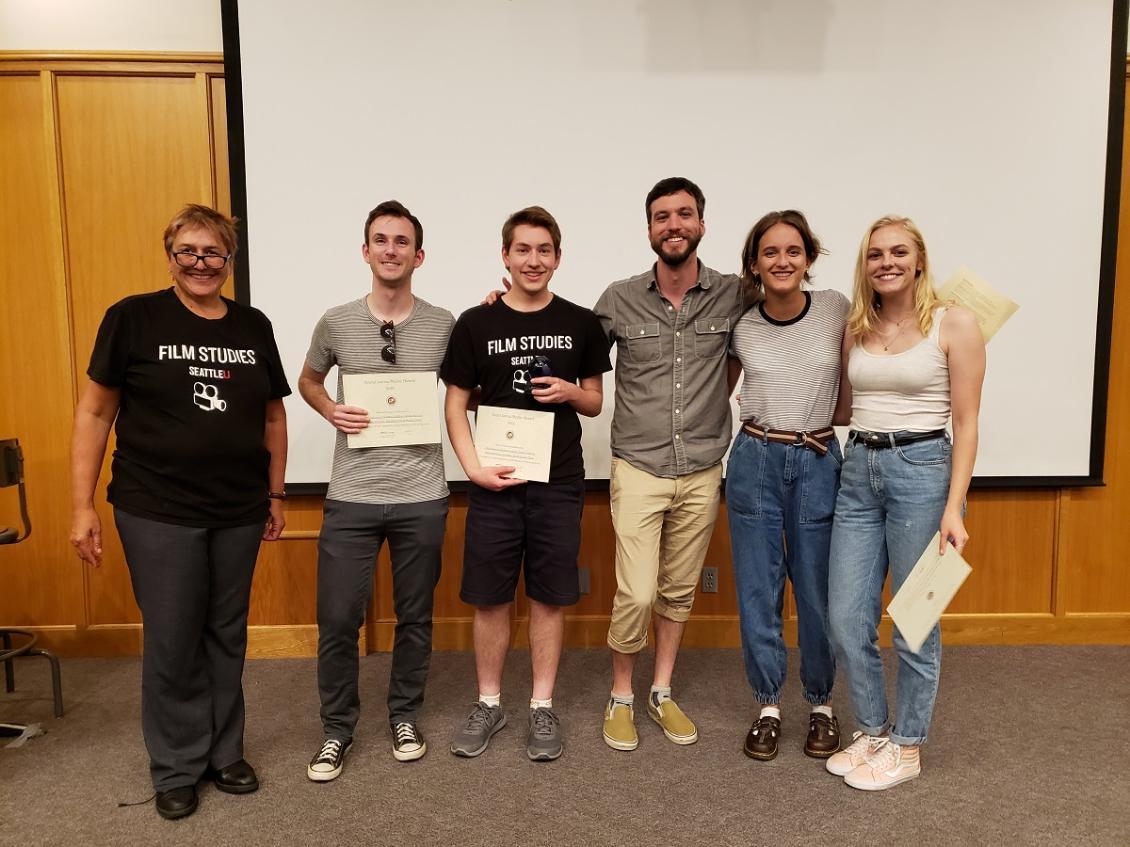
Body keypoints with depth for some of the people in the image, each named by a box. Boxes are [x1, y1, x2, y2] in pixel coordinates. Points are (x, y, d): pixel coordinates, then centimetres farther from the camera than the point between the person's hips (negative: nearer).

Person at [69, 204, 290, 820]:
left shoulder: (253, 326, 5)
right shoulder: (134, 317, -5)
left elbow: (273, 416, 11)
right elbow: (95, 411, -3)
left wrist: (276, 496, 11)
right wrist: (83, 505, -5)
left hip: (239, 513, 3)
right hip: (157, 513, -3)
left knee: (226, 637, 14)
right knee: (171, 642, 6)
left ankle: (224, 753, 32)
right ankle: (176, 770, 26)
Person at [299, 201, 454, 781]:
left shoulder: (444, 326, -1)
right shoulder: (336, 323, 0)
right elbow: (308, 381, 17)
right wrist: (331, 411, -4)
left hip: (422, 498, 0)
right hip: (351, 497, 0)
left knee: (415, 616, 12)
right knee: (337, 619, 4)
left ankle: (404, 717, 34)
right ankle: (337, 729, 26)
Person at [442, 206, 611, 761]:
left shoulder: (580, 323, 4)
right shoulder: (475, 324, 1)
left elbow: (596, 401, 11)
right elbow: (455, 405, 3)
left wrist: (571, 392, -11)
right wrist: (474, 467, -10)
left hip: (558, 483, 1)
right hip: (494, 484, 0)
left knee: (549, 598, 8)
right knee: (489, 598, 8)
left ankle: (542, 708, 24)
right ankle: (488, 704, 26)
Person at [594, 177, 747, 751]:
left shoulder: (733, 296, -1)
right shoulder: (619, 300, -4)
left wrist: (716, 403, 4)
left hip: (702, 473, 2)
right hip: (638, 471, -2)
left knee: (679, 592, 14)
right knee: (636, 596, -5)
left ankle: (662, 693, 33)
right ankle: (620, 697, 20)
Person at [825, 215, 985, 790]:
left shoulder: (953, 323, -4)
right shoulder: (855, 328, 10)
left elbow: (966, 423, -6)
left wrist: (953, 508, -12)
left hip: (921, 469, -5)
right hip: (858, 470, 5)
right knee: (846, 619, 6)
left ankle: (907, 747, 25)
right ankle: (872, 731, 28)